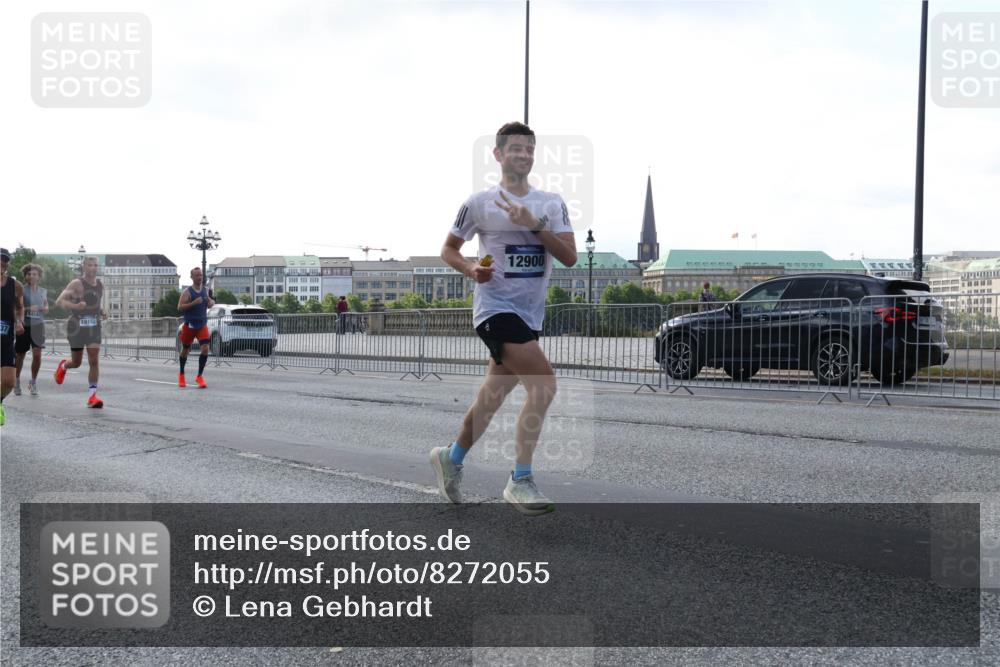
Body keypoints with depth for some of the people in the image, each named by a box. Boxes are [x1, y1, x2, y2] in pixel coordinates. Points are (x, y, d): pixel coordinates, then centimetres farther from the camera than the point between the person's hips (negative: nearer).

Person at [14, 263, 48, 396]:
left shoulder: (43, 291, 8)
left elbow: (46, 308, 20)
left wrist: (43, 308, -3)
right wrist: (28, 308, -20)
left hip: (38, 325, 2)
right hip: (23, 325, -2)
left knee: (37, 354, -9)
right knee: (20, 355, 8)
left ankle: (33, 381, 8)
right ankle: (17, 381, 28)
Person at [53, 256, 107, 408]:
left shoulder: (100, 285, 8)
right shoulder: (77, 284, -10)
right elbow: (59, 301, -14)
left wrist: (103, 312, 3)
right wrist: (75, 306, -30)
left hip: (94, 327, 4)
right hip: (77, 326, -4)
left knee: (94, 361, -9)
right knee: (77, 363, 8)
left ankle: (92, 396, -7)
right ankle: (63, 366, 45)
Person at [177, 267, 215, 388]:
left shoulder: (205, 290, 6)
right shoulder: (187, 291, -10)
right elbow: (179, 307, -17)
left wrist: (211, 303, -3)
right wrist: (194, 303, -28)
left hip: (202, 325, 3)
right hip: (189, 325, -3)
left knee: (205, 349, -13)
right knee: (185, 350, 11)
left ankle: (199, 376, -3)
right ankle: (181, 375, 31)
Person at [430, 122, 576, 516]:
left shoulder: (551, 204, 8)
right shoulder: (480, 203, -3)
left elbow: (570, 258, -3)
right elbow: (448, 250, 7)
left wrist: (535, 225, -15)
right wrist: (472, 270, -13)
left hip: (530, 314, 6)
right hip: (496, 308, -6)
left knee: (491, 400, 15)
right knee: (544, 385, -21)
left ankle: (451, 458, 38)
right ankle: (520, 481, -12)